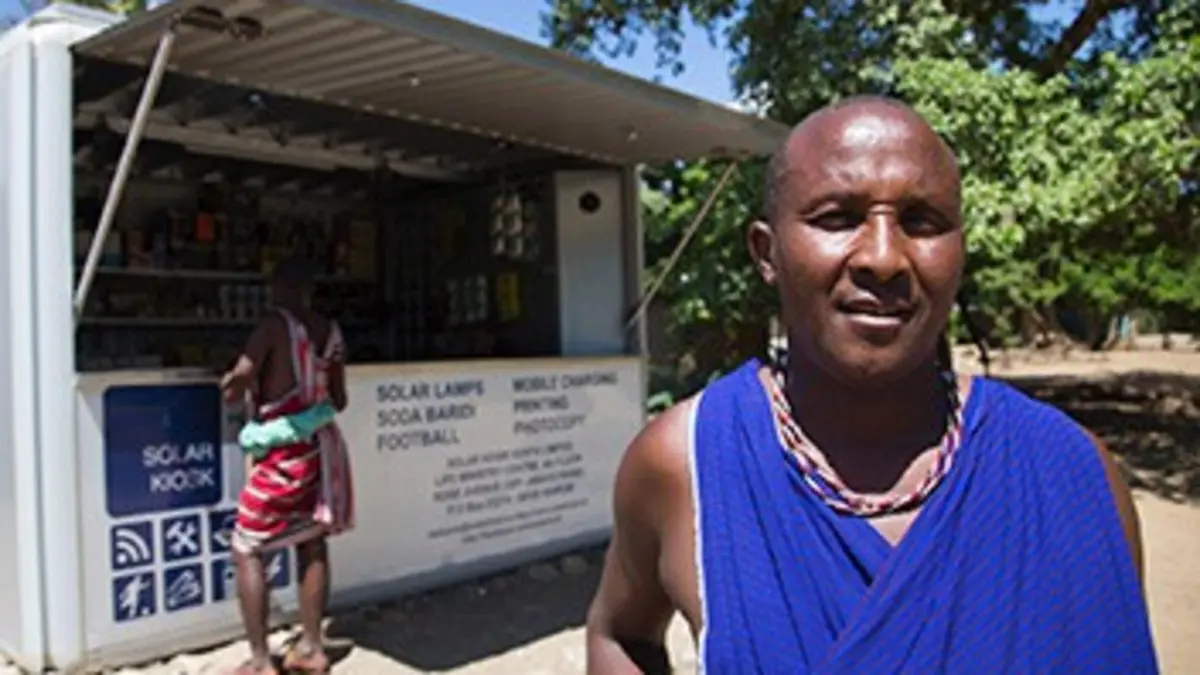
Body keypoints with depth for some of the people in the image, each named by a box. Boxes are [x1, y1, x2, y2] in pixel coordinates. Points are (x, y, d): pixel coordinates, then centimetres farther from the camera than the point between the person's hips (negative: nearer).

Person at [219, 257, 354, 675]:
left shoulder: (275, 325, -13)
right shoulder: (331, 332, 6)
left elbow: (234, 387, -16)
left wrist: (234, 384, 5)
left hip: (284, 452, -6)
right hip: (322, 445, 7)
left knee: (246, 550, 4)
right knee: (312, 545, 15)